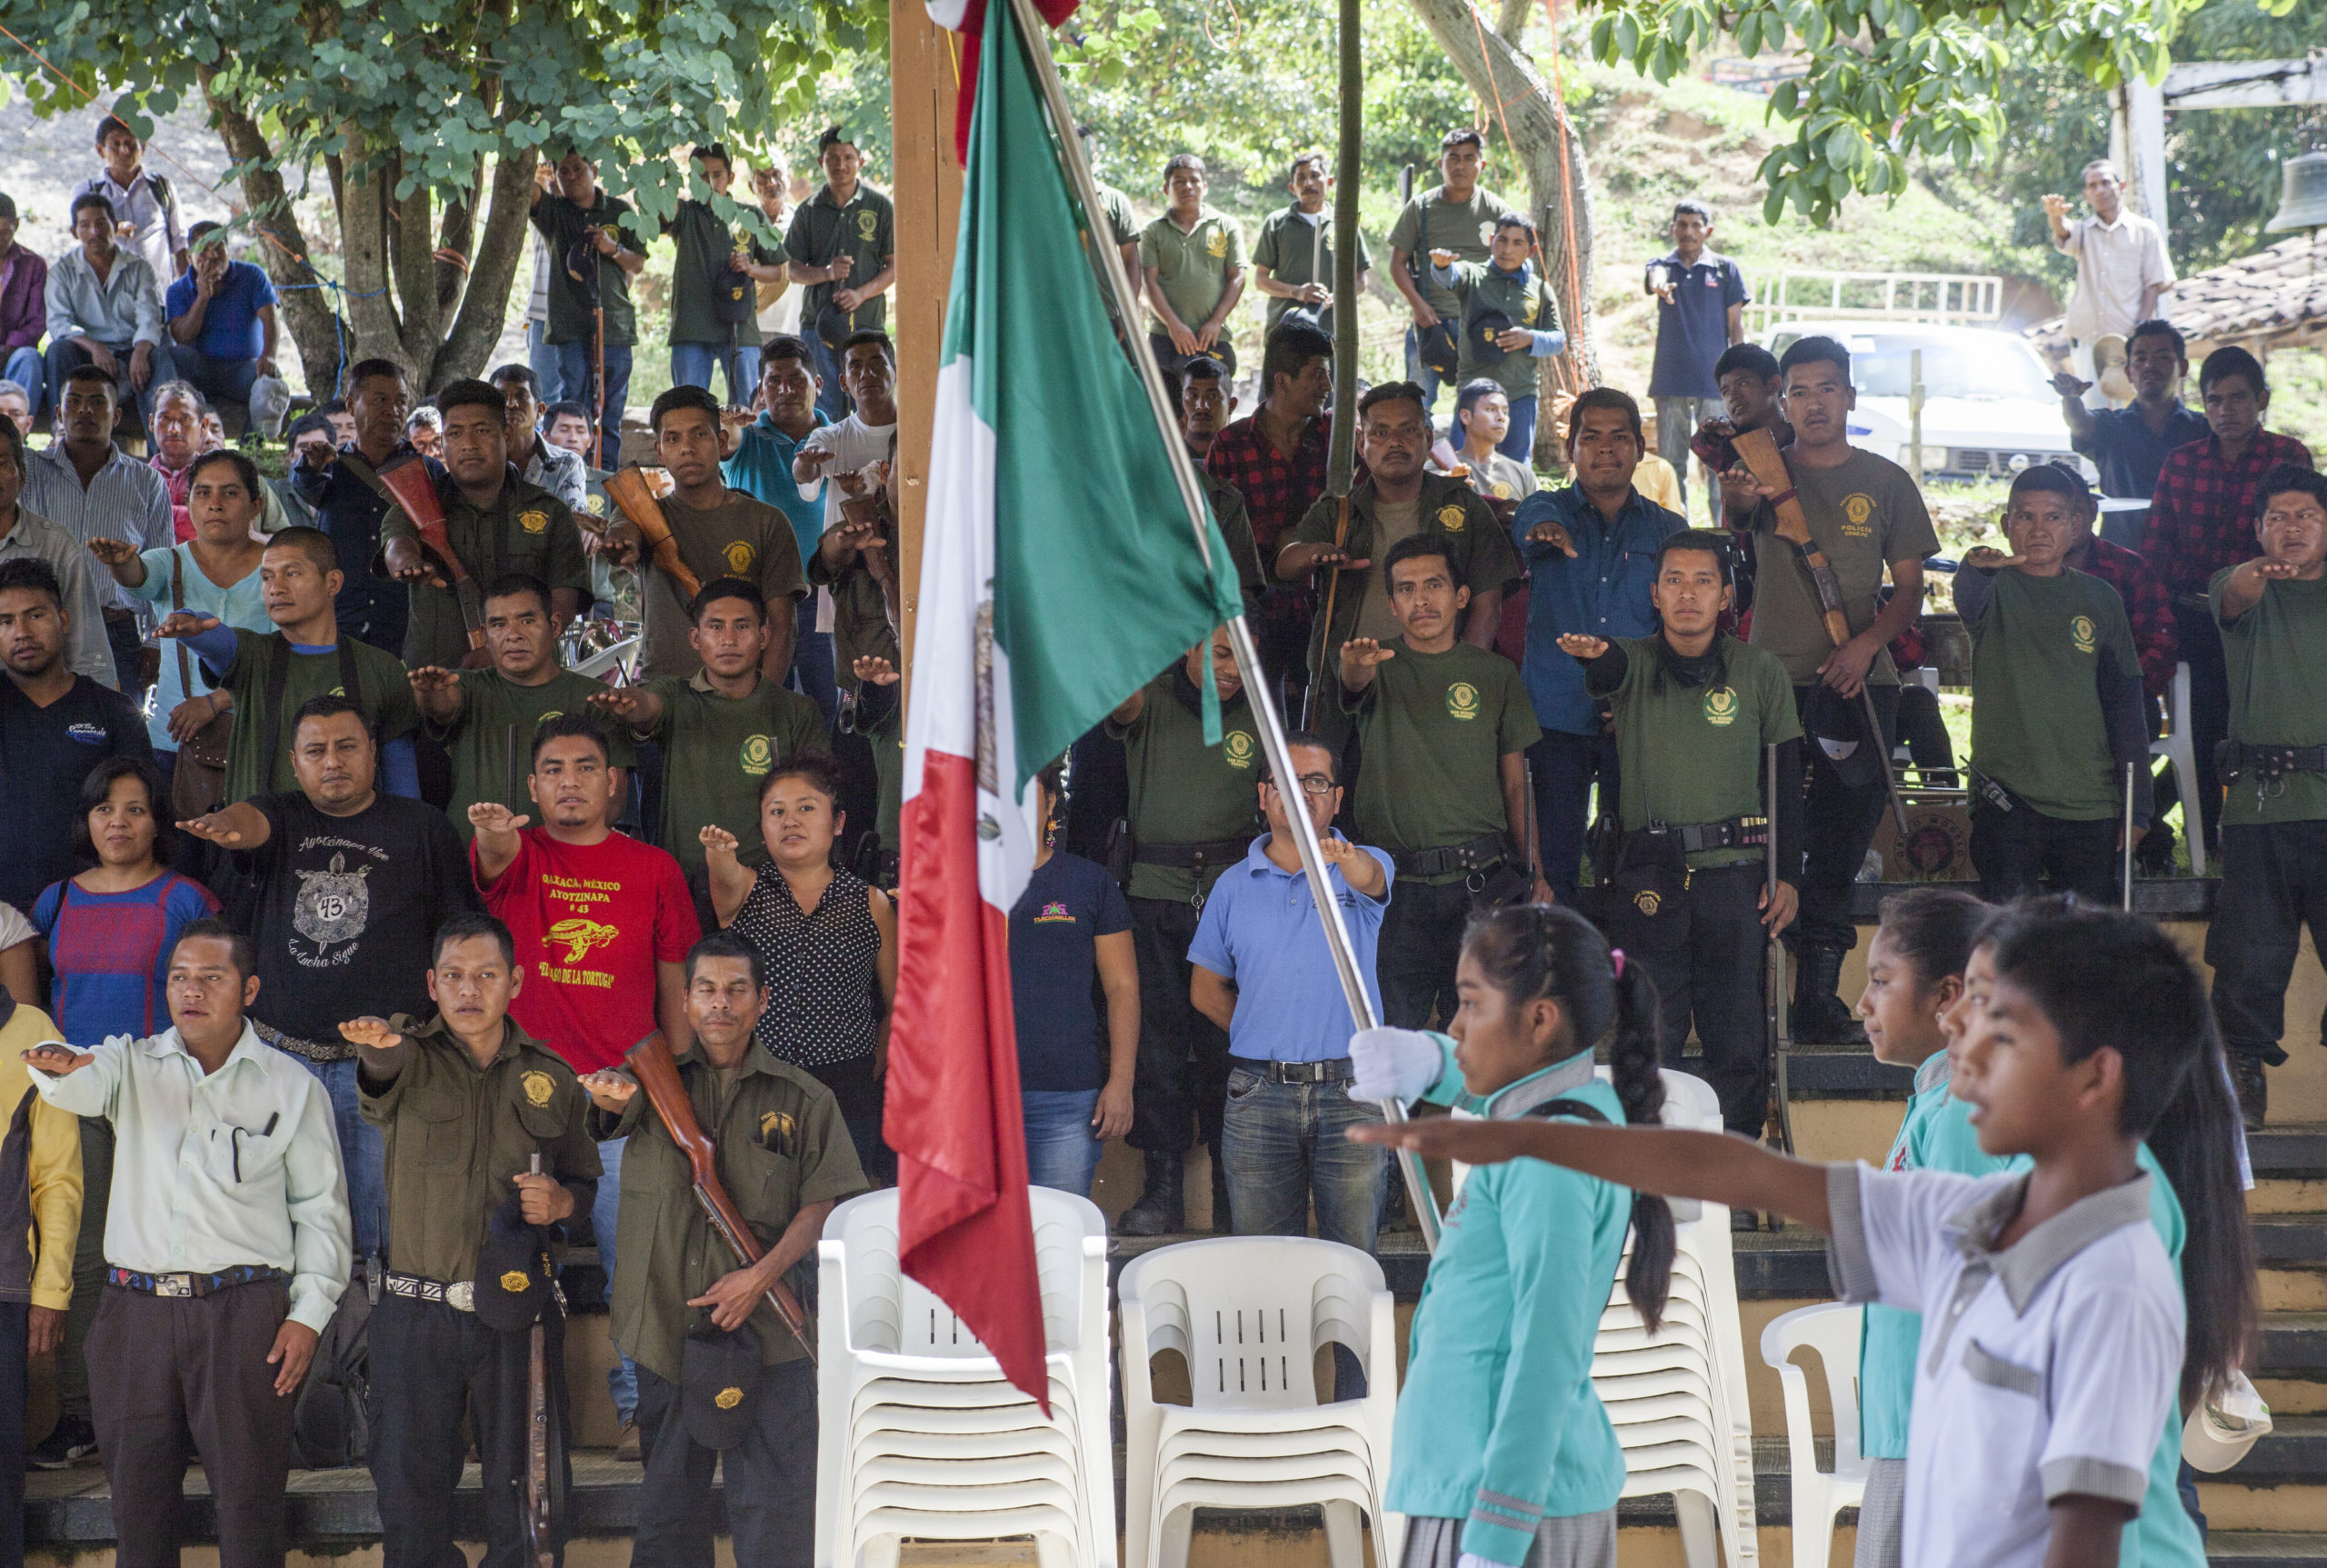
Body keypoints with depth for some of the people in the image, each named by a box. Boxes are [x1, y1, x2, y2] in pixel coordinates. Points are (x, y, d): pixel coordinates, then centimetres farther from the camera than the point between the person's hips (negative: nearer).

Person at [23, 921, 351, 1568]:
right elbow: (87, 1085, -13)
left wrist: (309, 1314, 0)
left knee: (248, 1496, -5)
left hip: (241, 1315, -2)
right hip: (135, 1311, 2)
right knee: (136, 1493, 6)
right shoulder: (135, 1065, 11)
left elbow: (321, 1209, 8)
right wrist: (59, 1065, -37)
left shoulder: (291, 1086, 7)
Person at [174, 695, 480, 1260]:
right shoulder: (281, 818, 10)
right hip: (282, 1055, 2)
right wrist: (226, 825, -40)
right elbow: (251, 822, -15)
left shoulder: (424, 827, 8)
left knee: (381, 1230, -4)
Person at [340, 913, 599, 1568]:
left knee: (524, 1496, 3)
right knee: (411, 1492, 4)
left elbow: (585, 1181, 19)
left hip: (518, 1315, 1)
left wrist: (561, 1203, -5)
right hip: (417, 1314, -1)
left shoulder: (551, 1077, 8)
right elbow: (386, 1067, -25)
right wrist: (378, 1045, -49)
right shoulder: (411, 1058, 1)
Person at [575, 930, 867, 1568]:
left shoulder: (802, 1098, 5)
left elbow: (824, 1201, 1)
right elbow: (616, 1104, -15)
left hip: (767, 1327, -2)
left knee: (774, 1501, -3)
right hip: (667, 1319, 2)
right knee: (668, 1493, 11)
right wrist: (606, 1092, -41)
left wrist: (761, 1276, -13)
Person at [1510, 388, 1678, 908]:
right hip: (1558, 713, -1)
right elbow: (1532, 524, -19)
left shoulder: (1668, 529, 12)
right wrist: (1548, 530, -44)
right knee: (1557, 857, 0)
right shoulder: (1546, 509, 7)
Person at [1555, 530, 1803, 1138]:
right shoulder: (1634, 665, 4)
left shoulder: (1760, 673, 5)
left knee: (1736, 1037, 2)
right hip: (1647, 876, 0)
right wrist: (1590, 652, -47)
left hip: (1734, 875, 0)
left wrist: (1788, 875, 1)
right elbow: (1612, 667, -22)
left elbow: (1786, 779, 8)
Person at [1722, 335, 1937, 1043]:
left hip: (1859, 684, 1)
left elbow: (1910, 588, 8)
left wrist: (1866, 643, -11)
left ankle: (1820, 994, 11)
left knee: (1841, 845, 4)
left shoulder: (1886, 482, 7)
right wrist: (1739, 491, -40)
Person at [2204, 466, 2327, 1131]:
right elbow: (2233, 597, -13)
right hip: (2263, 797, 0)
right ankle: (2244, 1064, 7)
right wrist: (2254, 574, -37)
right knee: (2251, 945, -2)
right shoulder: (2244, 587, 11)